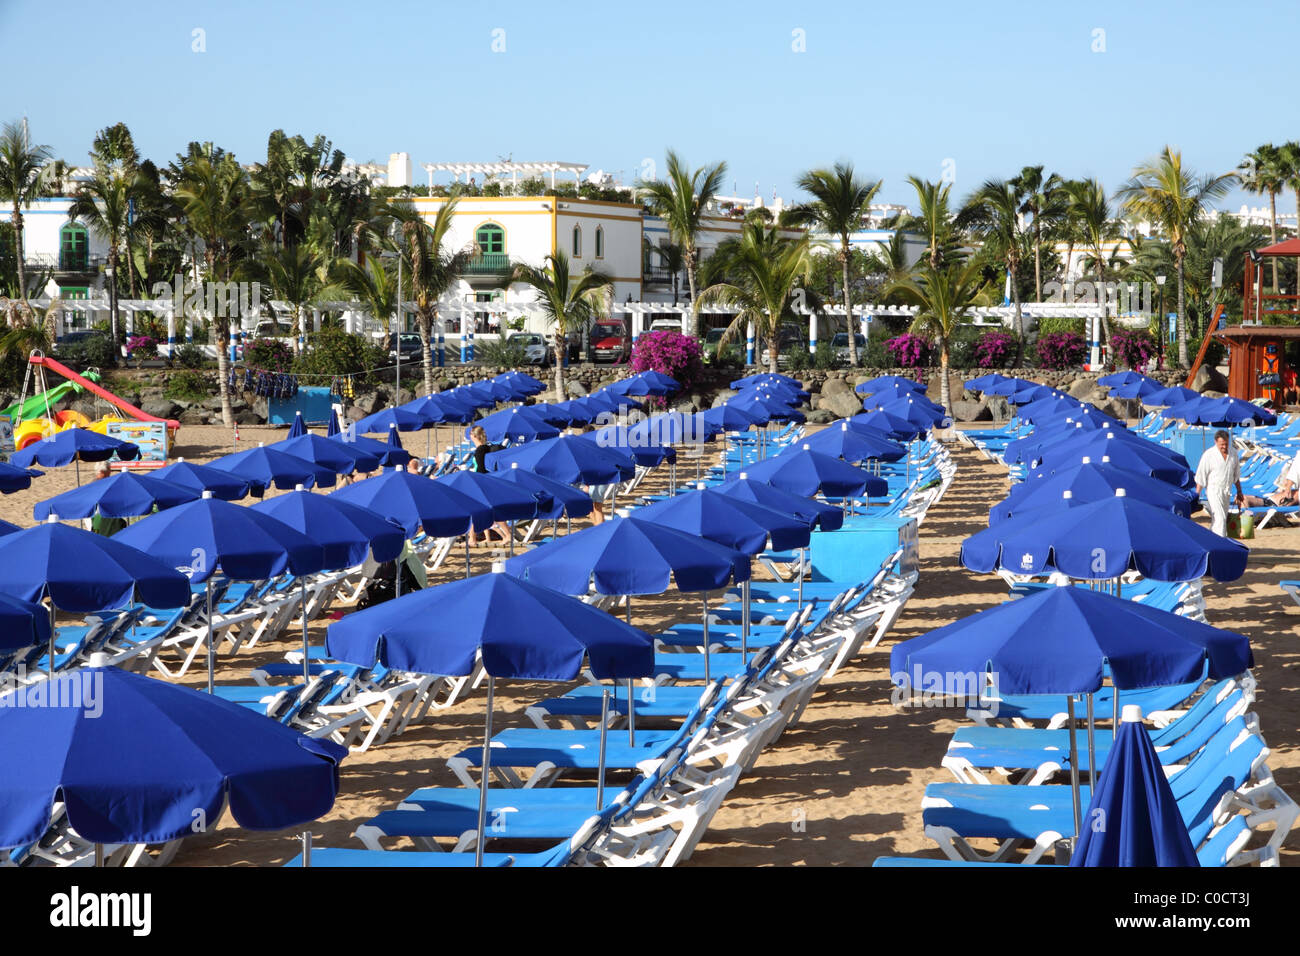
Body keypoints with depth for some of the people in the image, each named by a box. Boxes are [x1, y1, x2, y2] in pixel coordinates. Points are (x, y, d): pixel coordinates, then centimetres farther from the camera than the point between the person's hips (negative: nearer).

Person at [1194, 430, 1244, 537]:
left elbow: (1236, 475, 14)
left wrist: (1239, 492, 18)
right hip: (1214, 491, -6)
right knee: (1220, 518, -15)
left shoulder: (1233, 452, 2)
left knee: (1222, 518, 12)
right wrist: (1196, 496, -11)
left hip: (1227, 491, 6)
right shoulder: (1209, 455, -15)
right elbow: (1200, 477, -11)